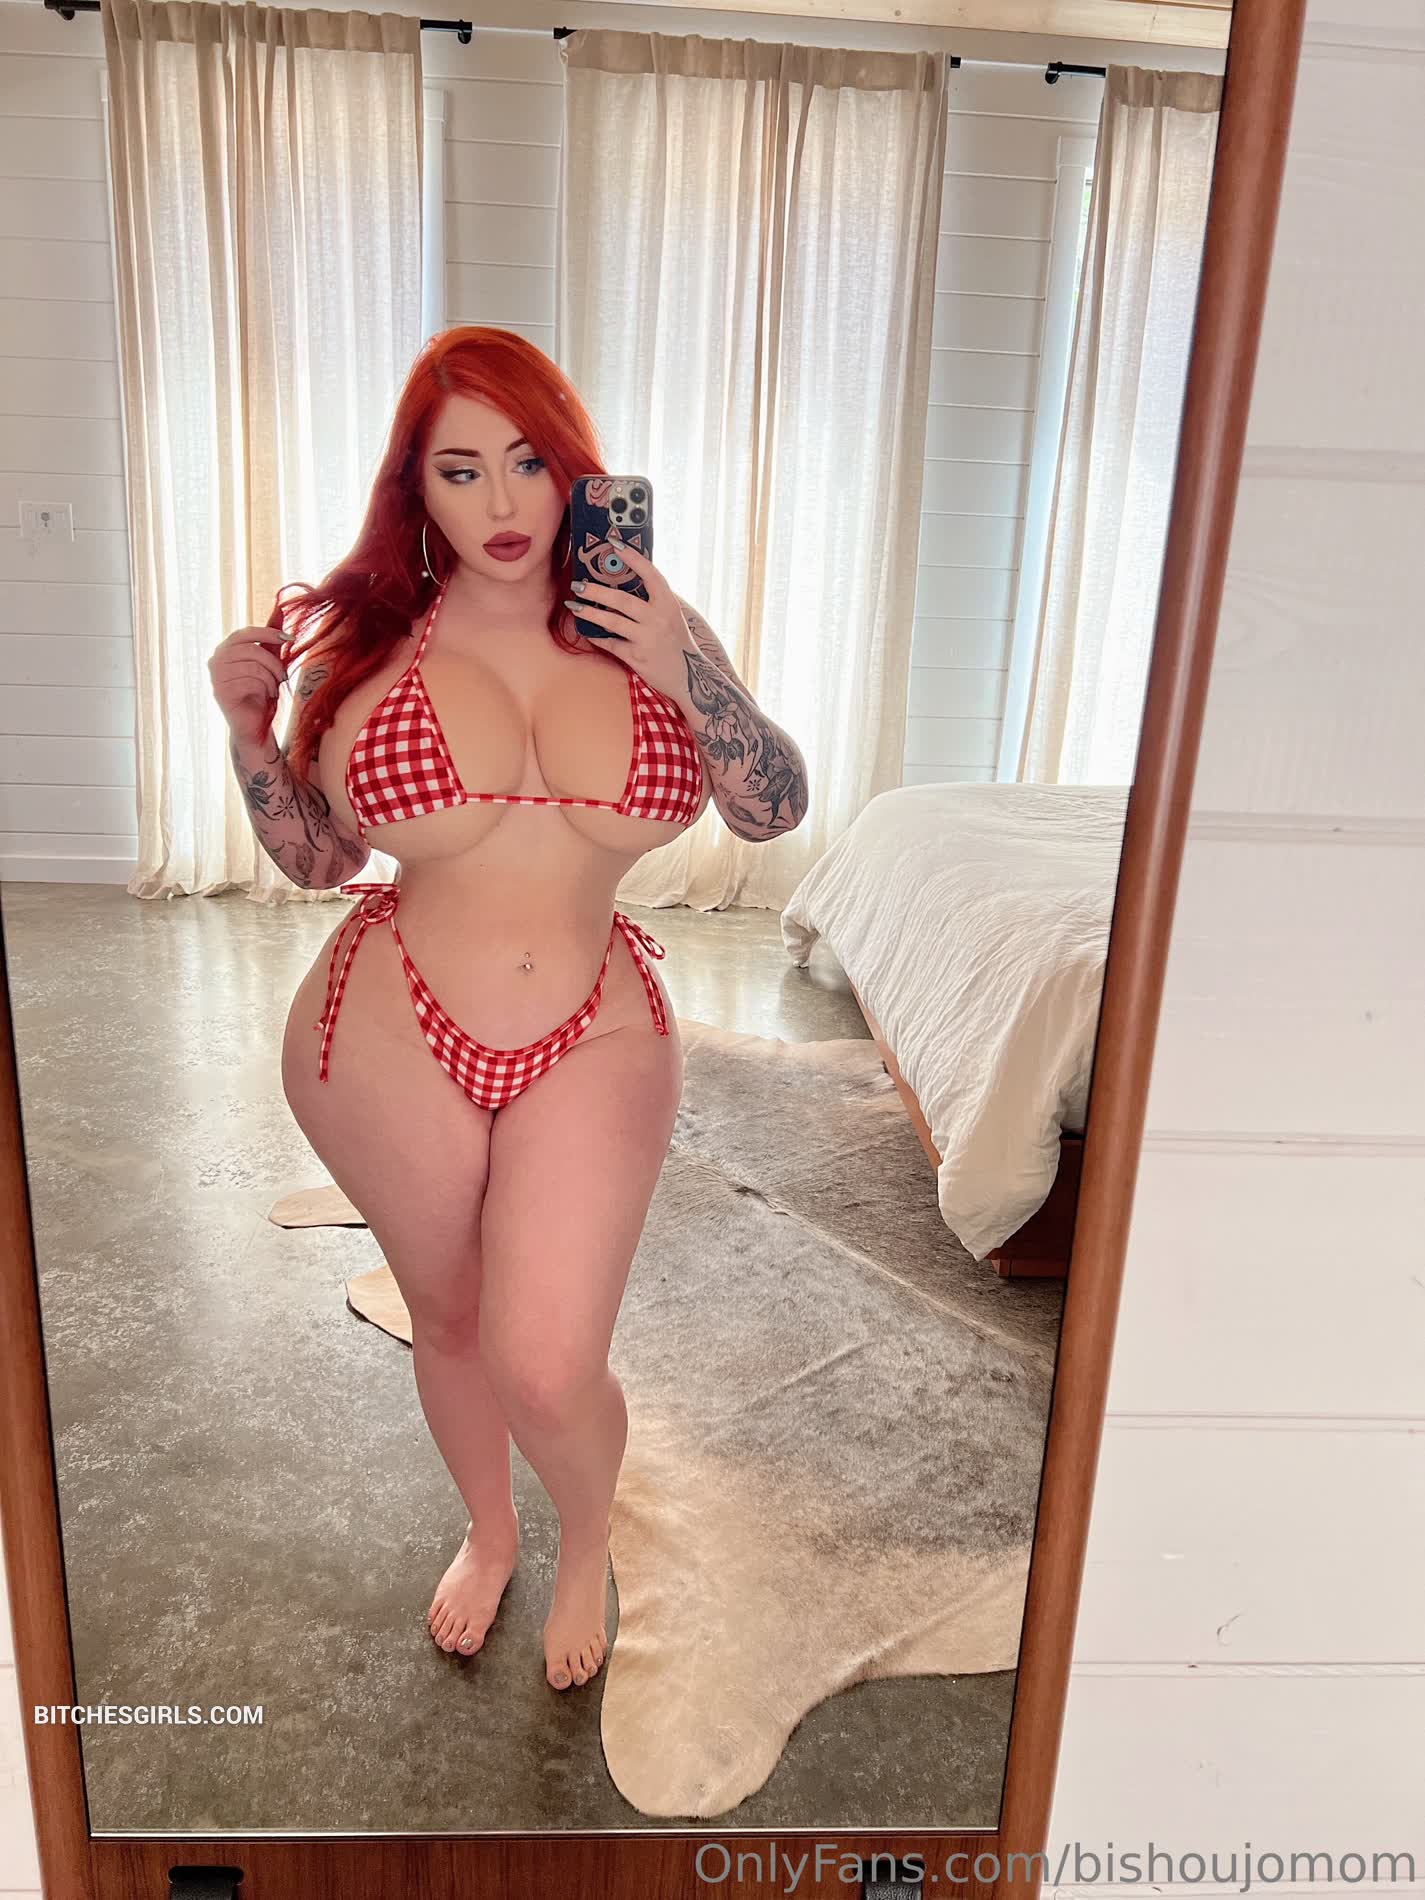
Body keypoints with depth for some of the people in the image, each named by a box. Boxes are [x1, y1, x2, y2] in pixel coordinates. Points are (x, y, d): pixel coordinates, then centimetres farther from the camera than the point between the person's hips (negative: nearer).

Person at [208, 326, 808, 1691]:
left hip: (594, 1042, 0)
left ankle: (586, 1543, 29)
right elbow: (314, 858, 6)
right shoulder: (364, 642, -3)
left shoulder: (639, 624, -1)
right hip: (392, 1040, 1)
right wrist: (246, 730, -11)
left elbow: (778, 810, -1)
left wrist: (686, 675, -16)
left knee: (547, 1371, -9)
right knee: (446, 1318, 19)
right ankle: (488, 1530, 51)